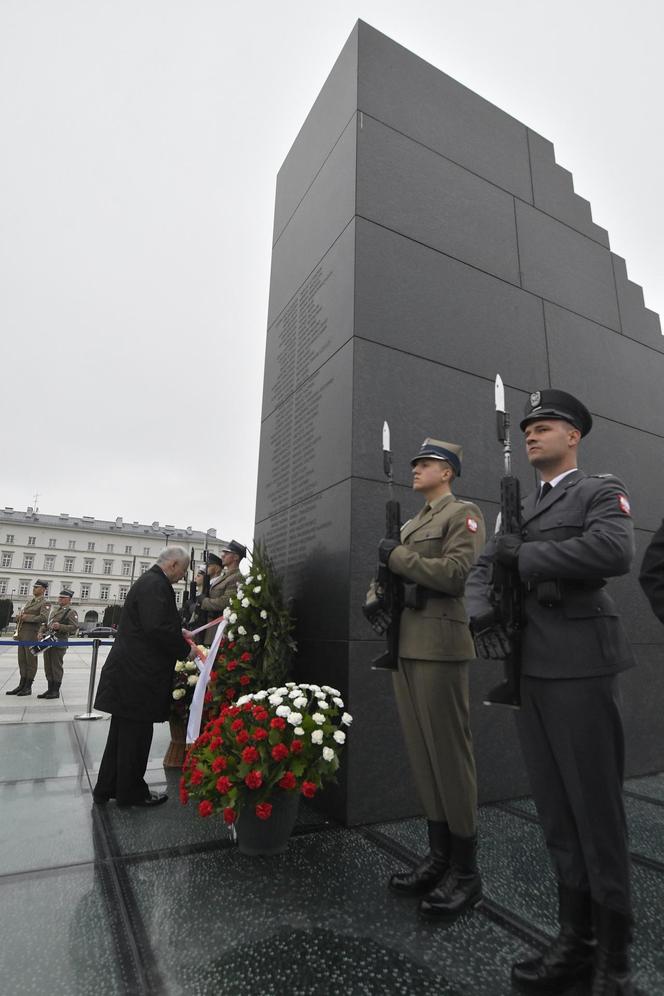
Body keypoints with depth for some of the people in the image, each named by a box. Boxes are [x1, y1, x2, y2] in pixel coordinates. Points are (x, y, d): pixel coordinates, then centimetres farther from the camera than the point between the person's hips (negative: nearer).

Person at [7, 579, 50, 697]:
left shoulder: (44, 603, -7)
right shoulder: (29, 601, 18)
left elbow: (43, 618, -22)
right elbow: (21, 613, 25)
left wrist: (27, 617, -17)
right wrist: (18, 616, 2)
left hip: (32, 634, -8)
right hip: (22, 633, 8)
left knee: (31, 660, 0)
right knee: (22, 660, 10)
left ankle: (28, 687, 6)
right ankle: (21, 685, 18)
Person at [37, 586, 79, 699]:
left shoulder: (71, 612, -4)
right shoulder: (54, 609, 19)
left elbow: (74, 627, -13)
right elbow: (46, 623, 23)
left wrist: (60, 627, -24)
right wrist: (42, 632, 5)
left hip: (59, 642, -7)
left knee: (56, 666, -2)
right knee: (48, 666, 12)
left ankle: (56, 691, 7)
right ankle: (50, 689, 22)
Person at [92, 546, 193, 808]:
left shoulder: (149, 581, 14)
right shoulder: (156, 585, -20)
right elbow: (157, 628, -28)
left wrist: (178, 633, 17)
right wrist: (184, 650, -15)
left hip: (130, 671, 10)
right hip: (138, 675, -10)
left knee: (123, 732, 19)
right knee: (136, 734, 5)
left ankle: (106, 788, 32)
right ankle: (131, 792, 20)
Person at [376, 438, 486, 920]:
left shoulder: (463, 513, -3)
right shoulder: (411, 524, 20)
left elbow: (455, 572, -18)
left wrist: (397, 556, -10)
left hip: (439, 644, -8)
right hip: (405, 644, 8)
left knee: (450, 752, 0)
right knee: (421, 753, 13)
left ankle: (466, 871, 16)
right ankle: (439, 856, 27)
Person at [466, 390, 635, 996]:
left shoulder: (602, 491, 2)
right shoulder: (520, 510, 19)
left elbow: (614, 552, -19)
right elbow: (483, 569, 10)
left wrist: (524, 556, -14)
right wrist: (480, 613, -9)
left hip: (580, 667, -6)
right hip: (529, 670, 6)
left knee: (597, 811, 4)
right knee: (555, 811, 14)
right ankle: (576, 941, 29)